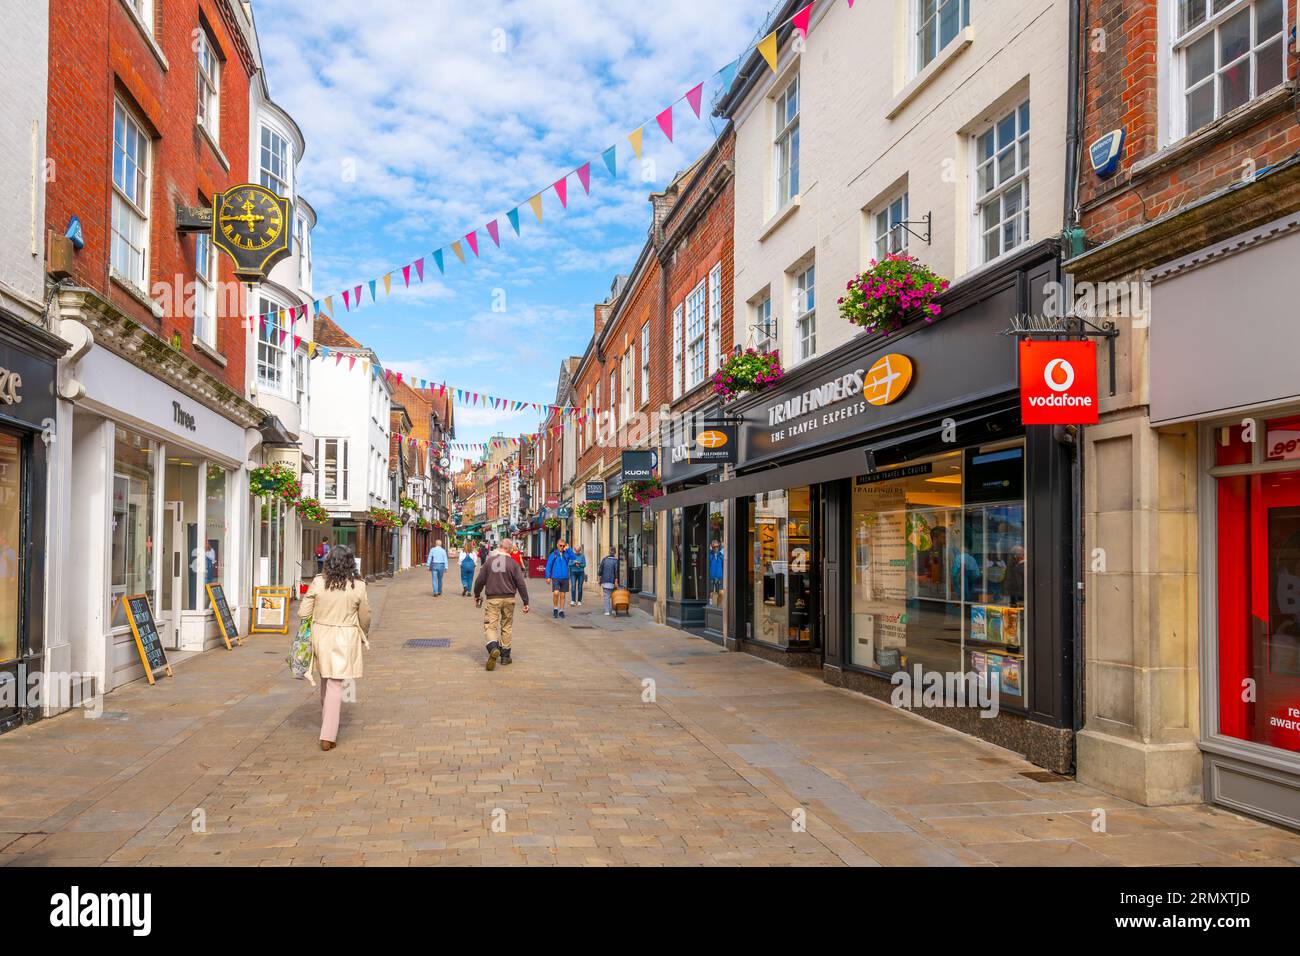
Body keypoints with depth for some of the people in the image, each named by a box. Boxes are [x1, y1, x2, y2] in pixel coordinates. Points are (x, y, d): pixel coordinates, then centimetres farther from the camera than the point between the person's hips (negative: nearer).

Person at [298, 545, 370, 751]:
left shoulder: (318, 582, -7)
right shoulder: (358, 586, -8)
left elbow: (303, 613, -3)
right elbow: (365, 618, 3)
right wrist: (364, 636, 22)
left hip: (321, 636, 2)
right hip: (345, 638, -2)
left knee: (326, 682, 20)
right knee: (335, 685, 0)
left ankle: (328, 727, 34)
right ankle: (328, 736, -4)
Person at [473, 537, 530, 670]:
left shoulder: (489, 561, 0)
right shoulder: (513, 563, -3)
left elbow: (479, 581, 3)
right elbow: (521, 584, -4)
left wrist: (477, 595, 20)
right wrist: (526, 602, 2)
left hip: (492, 599, -1)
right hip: (508, 599, 1)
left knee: (490, 626, -1)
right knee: (506, 627, 14)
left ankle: (494, 648, -28)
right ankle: (505, 655, 19)